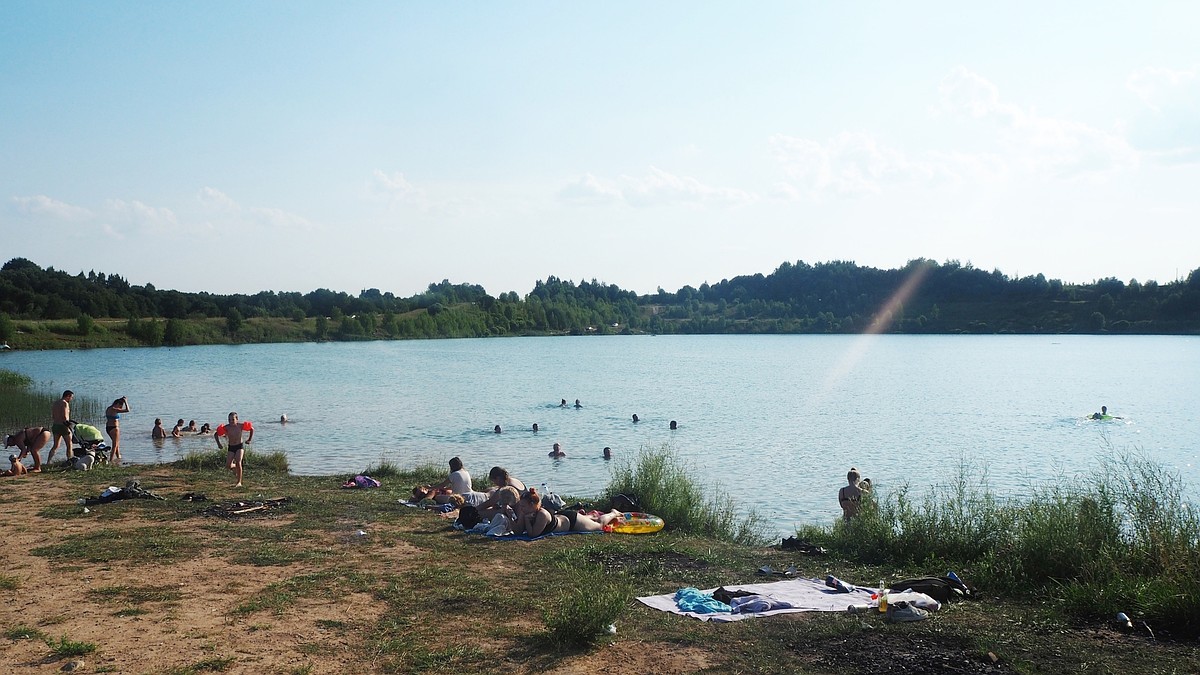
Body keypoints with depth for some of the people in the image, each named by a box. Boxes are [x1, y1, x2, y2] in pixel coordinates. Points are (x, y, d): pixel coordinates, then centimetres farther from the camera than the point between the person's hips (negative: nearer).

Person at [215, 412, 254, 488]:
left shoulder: (240, 425, -12)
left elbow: (251, 428, 4)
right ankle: (234, 466, 34)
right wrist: (218, 443, -10)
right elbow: (216, 434, 0)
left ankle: (239, 482, -10)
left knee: (238, 463, -19)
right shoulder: (226, 427, -12)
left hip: (240, 446, -2)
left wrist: (250, 439, 1)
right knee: (228, 466, -7)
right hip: (231, 447, 2)